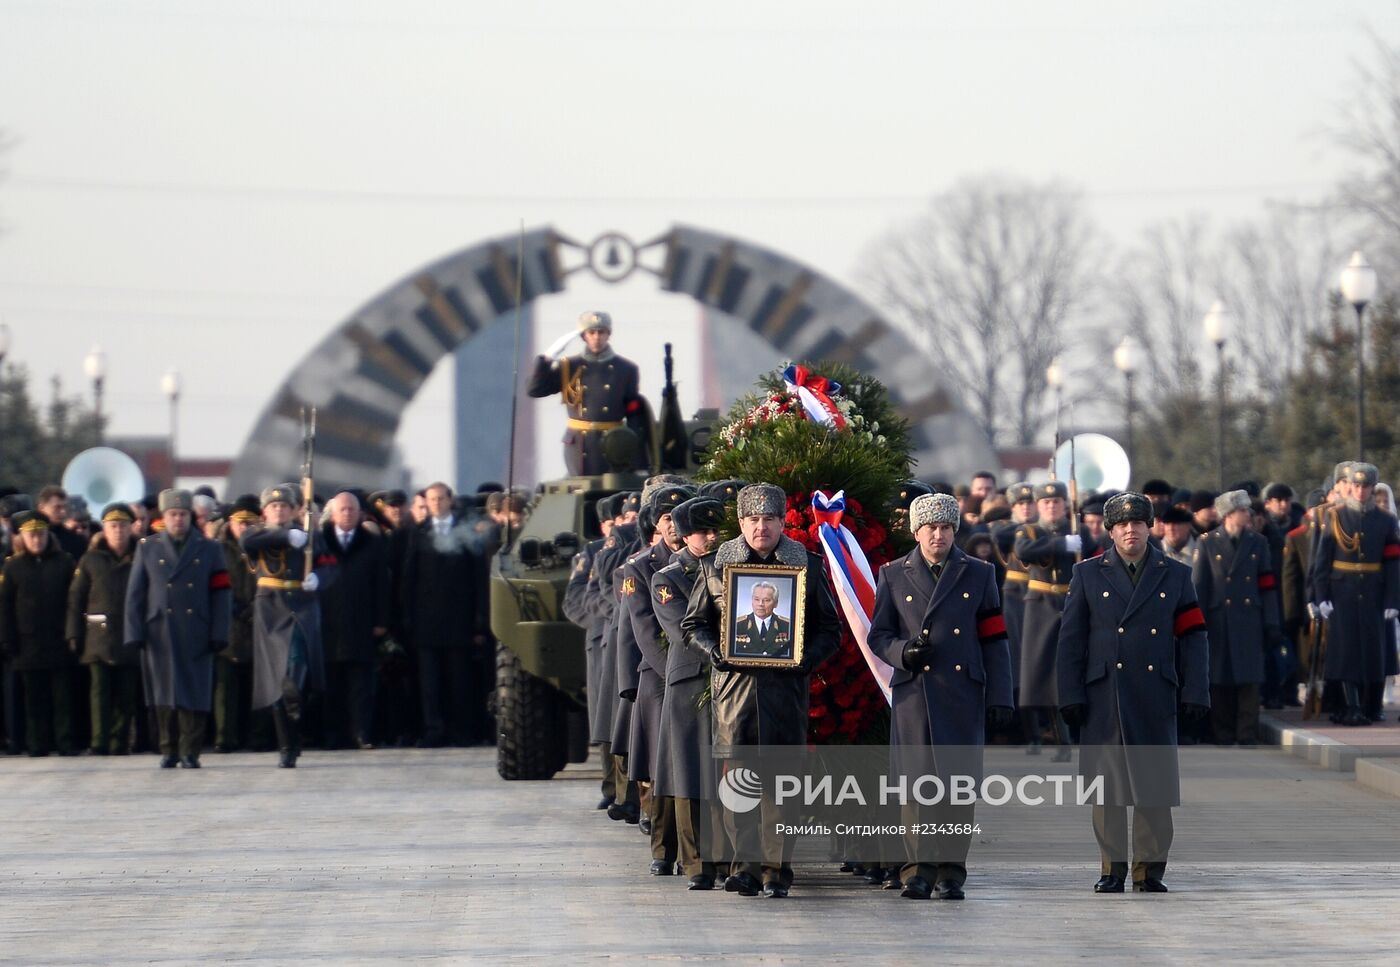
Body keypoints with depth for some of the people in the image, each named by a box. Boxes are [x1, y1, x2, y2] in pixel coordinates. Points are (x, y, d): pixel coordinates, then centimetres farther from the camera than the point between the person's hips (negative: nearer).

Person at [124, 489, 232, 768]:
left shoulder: (209, 549, 10)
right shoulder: (147, 548, 11)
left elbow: (220, 595, 6)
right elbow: (135, 594, 7)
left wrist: (219, 635, -3)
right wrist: (135, 634, -1)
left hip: (196, 637, 0)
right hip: (159, 633, 1)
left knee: (194, 693, -3)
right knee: (164, 694, 2)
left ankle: (190, 753, 1)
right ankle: (168, 751, 11)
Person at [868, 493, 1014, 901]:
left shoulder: (979, 575, 11)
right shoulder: (894, 576, 11)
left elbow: (994, 641, 8)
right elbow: (878, 635, 12)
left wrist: (1000, 697, 2)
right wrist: (904, 652, -11)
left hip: (963, 695, 0)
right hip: (913, 694, 0)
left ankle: (951, 871, 2)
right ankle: (919, 869, 2)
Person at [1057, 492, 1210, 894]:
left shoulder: (1176, 576, 11)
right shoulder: (1088, 575, 10)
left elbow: (1193, 639, 8)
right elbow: (1071, 640, 6)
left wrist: (1195, 694, -1)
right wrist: (1071, 696, -2)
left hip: (1157, 698, 0)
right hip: (1104, 698, 0)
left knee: (1154, 785, -1)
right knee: (1107, 785, 1)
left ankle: (1150, 871, 6)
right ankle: (1112, 869, 9)